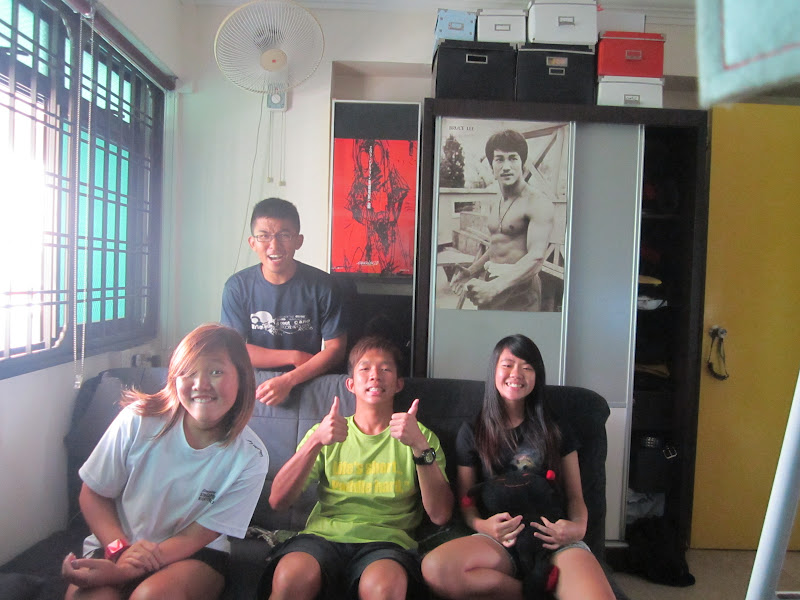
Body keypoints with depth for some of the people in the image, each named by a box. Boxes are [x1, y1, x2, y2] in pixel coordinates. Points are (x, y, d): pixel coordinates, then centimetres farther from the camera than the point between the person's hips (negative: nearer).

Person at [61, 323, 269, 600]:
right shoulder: (138, 420, -15)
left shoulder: (250, 458, -16)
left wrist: (121, 572, -25)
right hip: (116, 543, 0)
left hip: (194, 555, 0)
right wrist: (120, 550, -18)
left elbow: (195, 536, -12)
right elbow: (93, 494, -2)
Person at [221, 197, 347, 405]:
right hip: (254, 384, 2)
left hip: (308, 385, -2)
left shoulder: (320, 285, -3)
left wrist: (288, 380, -18)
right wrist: (295, 357, -9)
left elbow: (336, 349, -5)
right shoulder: (237, 286, 1)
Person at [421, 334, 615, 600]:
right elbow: (466, 501, 13)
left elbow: (575, 497, 16)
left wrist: (578, 526, -8)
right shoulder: (472, 433, 14)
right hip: (500, 540, 3)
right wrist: (482, 525, -10)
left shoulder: (557, 430, 17)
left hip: (555, 540, -3)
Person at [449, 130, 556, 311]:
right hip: (491, 284, 7)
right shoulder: (494, 204, 13)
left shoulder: (537, 202, -13)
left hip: (519, 290, -7)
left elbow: (536, 257, -23)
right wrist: (471, 272, 9)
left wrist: (495, 287, -33)